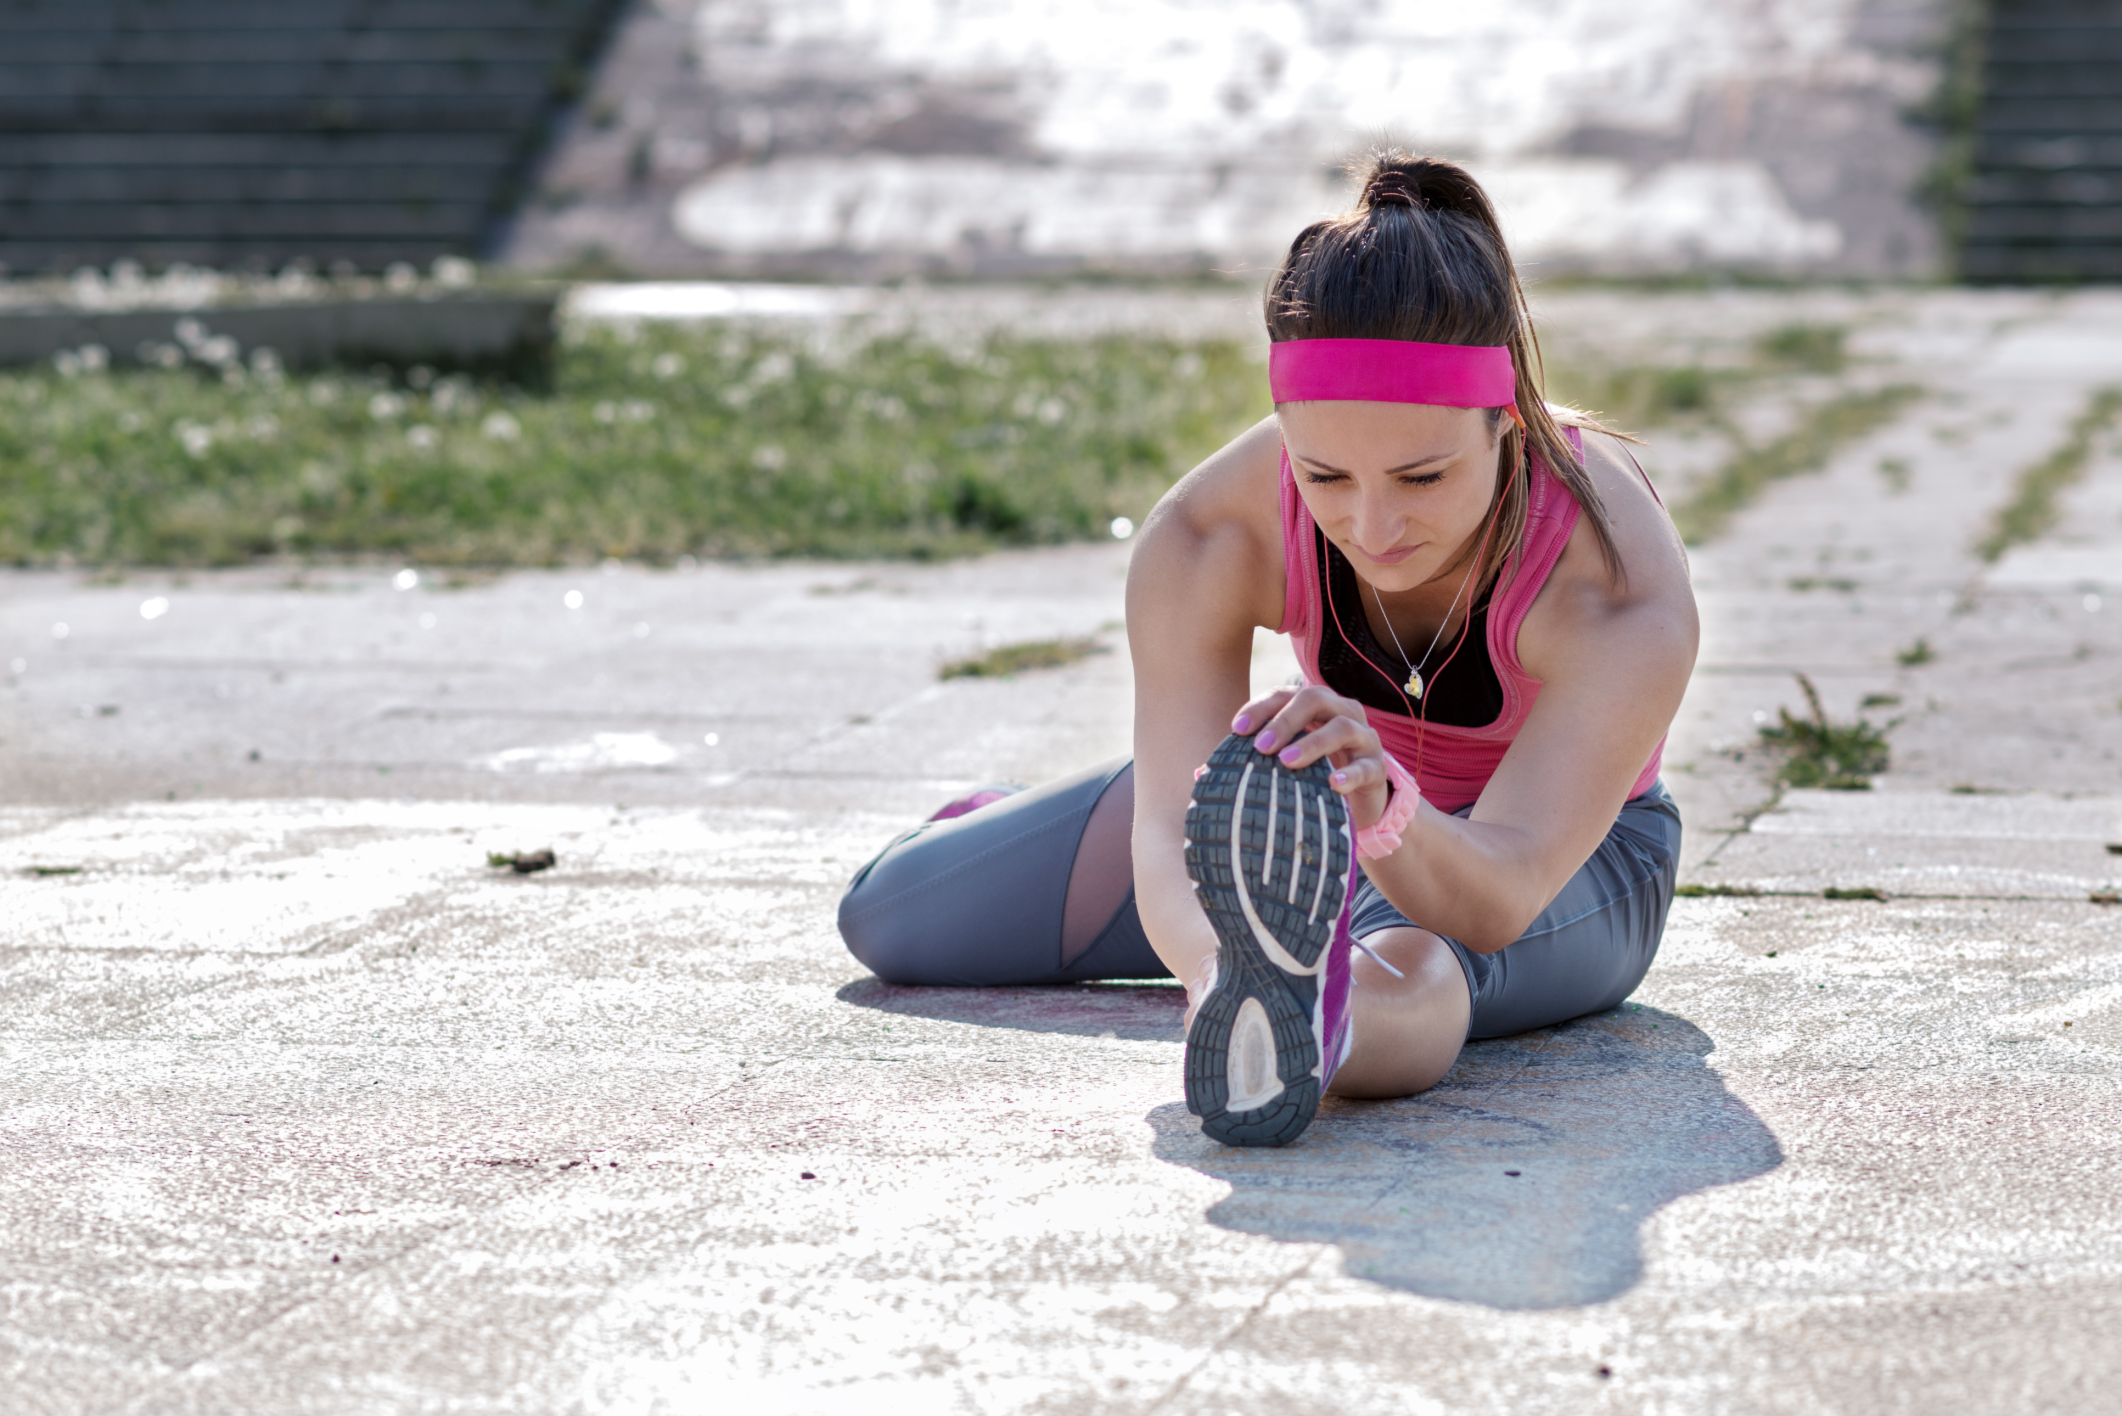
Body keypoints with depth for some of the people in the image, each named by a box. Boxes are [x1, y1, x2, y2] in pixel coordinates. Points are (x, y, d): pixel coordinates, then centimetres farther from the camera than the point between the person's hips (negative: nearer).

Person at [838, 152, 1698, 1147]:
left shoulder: (1624, 581, -38)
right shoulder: (1205, 541, -31)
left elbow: (1502, 890, -48)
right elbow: (1176, 832, -40)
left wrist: (1386, 810, -72)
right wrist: (1217, 959, -64)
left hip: (1577, 859, -4)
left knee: (1407, 967, -44)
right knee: (890, 918, 9)